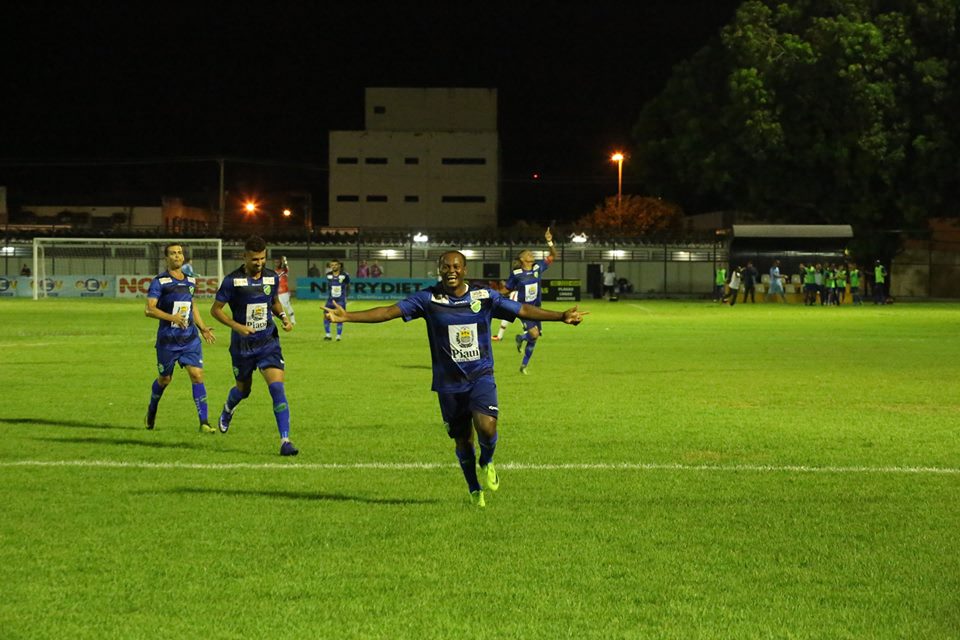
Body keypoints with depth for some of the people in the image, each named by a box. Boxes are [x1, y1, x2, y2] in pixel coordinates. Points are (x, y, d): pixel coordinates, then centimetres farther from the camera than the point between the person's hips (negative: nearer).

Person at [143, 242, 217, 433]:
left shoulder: (190, 281, 11)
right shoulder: (159, 282, -8)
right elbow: (149, 310, -15)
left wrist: (203, 328, 17)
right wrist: (171, 317, -27)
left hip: (190, 338, 4)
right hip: (167, 340, -4)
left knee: (197, 375, -11)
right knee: (164, 379, 10)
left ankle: (204, 422, -12)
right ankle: (152, 410, 39)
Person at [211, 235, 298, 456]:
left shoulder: (272, 277, 0)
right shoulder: (233, 280, -11)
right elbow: (215, 309, -6)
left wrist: (284, 317, -1)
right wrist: (236, 326, -19)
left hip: (268, 342, 1)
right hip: (242, 345, -1)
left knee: (277, 387, -16)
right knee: (244, 389, 16)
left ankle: (285, 440, -16)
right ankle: (228, 409, 54)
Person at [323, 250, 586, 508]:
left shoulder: (485, 296, -3)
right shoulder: (428, 299, -6)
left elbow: (523, 310, -1)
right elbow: (389, 311, -11)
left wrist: (562, 316, -10)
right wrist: (347, 316, -21)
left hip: (481, 376, -1)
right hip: (448, 381, 1)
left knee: (486, 427, -23)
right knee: (462, 439, 9)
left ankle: (486, 464, 11)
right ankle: (475, 491, 33)